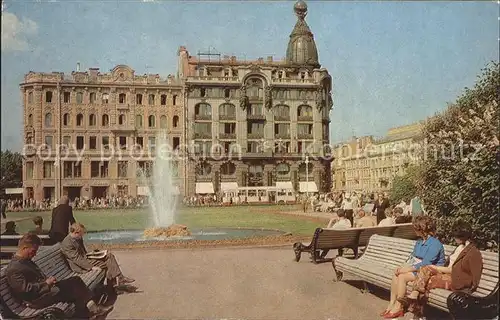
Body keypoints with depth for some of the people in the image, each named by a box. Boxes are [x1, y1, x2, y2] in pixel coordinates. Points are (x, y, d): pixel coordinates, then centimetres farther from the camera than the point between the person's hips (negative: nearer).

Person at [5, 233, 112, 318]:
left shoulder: (26, 261, 14)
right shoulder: (13, 269, -17)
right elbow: (26, 289, -24)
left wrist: (48, 281, 5)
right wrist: (46, 283, -17)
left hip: (45, 288, 10)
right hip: (36, 299, -10)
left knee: (75, 280, -3)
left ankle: (92, 306, -12)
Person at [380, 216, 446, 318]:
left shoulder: (435, 244, -19)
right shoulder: (419, 242, 12)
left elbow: (425, 265, -24)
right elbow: (412, 257, 13)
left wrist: (406, 269, -22)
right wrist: (402, 267, -6)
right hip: (416, 267, 9)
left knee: (402, 276, -25)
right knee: (396, 274, -13)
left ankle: (398, 308, -16)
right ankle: (392, 304, -12)